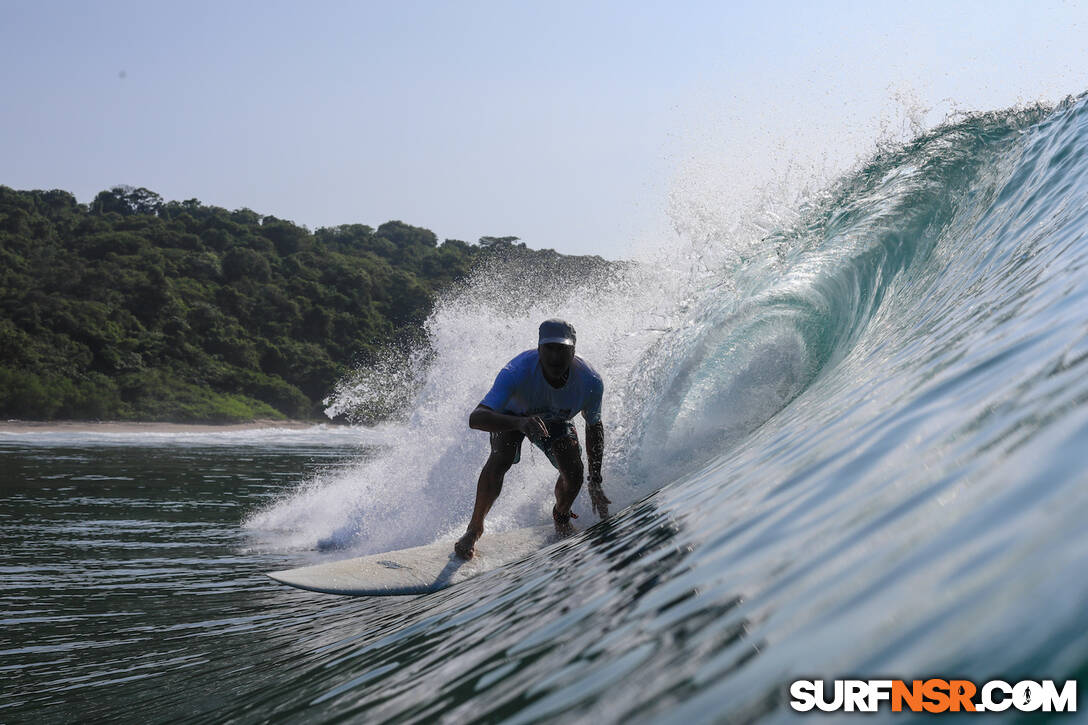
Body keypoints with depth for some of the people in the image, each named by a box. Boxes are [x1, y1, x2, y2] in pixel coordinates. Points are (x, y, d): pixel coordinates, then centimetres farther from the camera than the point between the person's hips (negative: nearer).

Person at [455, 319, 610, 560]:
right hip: (511, 415, -2)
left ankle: (561, 514, 17)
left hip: (556, 421, 2)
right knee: (499, 460, -30)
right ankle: (474, 529, -8)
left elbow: (594, 426, -12)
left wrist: (595, 482, -13)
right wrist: (520, 423, -69)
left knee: (574, 473, -20)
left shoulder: (590, 382, -33)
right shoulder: (518, 371, -43)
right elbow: (476, 418, -51)